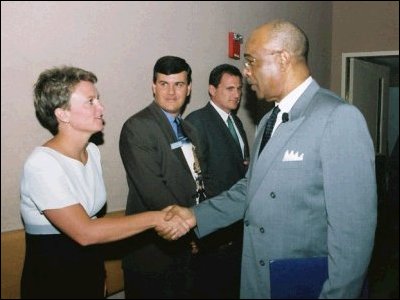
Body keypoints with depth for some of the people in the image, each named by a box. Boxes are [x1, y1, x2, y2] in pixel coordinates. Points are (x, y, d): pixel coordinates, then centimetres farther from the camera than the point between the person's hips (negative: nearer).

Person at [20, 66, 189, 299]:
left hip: (92, 270, 6)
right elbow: (84, 232, -29)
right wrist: (155, 218, -28)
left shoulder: (92, 151, 0)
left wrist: (99, 274, 6)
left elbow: (91, 220, 6)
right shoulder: (42, 165, -23)